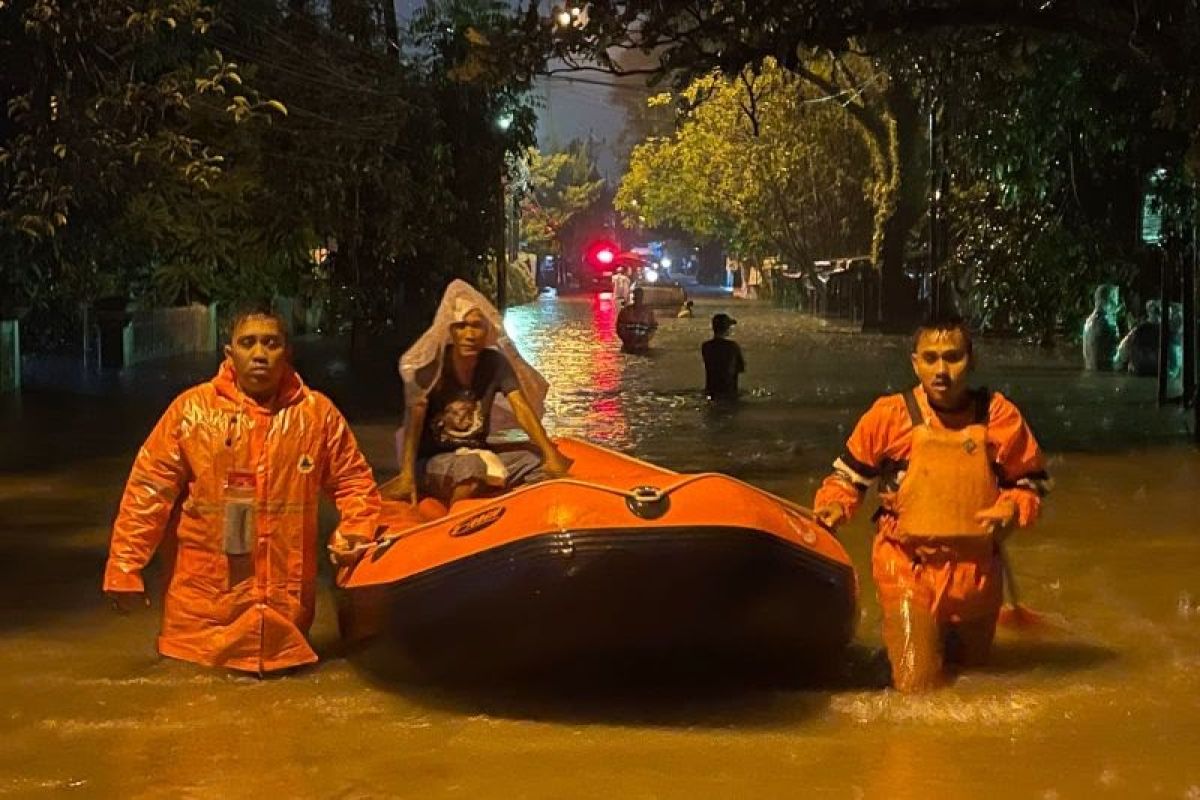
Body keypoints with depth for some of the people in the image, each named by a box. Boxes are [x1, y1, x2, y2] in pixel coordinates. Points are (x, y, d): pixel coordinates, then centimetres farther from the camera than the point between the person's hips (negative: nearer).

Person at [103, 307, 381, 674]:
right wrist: (125, 570, -7)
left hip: (285, 601, 2)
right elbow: (148, 489, -3)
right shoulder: (192, 409, -4)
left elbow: (353, 479, 12)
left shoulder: (318, 413, 2)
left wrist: (356, 532, -6)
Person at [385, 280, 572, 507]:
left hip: (477, 453, 5)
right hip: (431, 462, -5)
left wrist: (550, 454, -34)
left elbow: (523, 410, -16)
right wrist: (407, 476, -46)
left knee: (536, 463, -17)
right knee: (473, 467, -36)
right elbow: (414, 422, -29)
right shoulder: (430, 366, -17)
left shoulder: (495, 364, -5)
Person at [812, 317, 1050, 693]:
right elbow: (849, 474, 5)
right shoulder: (890, 414, -9)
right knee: (918, 688, -5)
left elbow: (1031, 482, 6)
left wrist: (1009, 512, -13)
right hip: (908, 569, -2)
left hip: (976, 573, 3)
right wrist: (833, 507, -14)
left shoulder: (999, 416, -5)